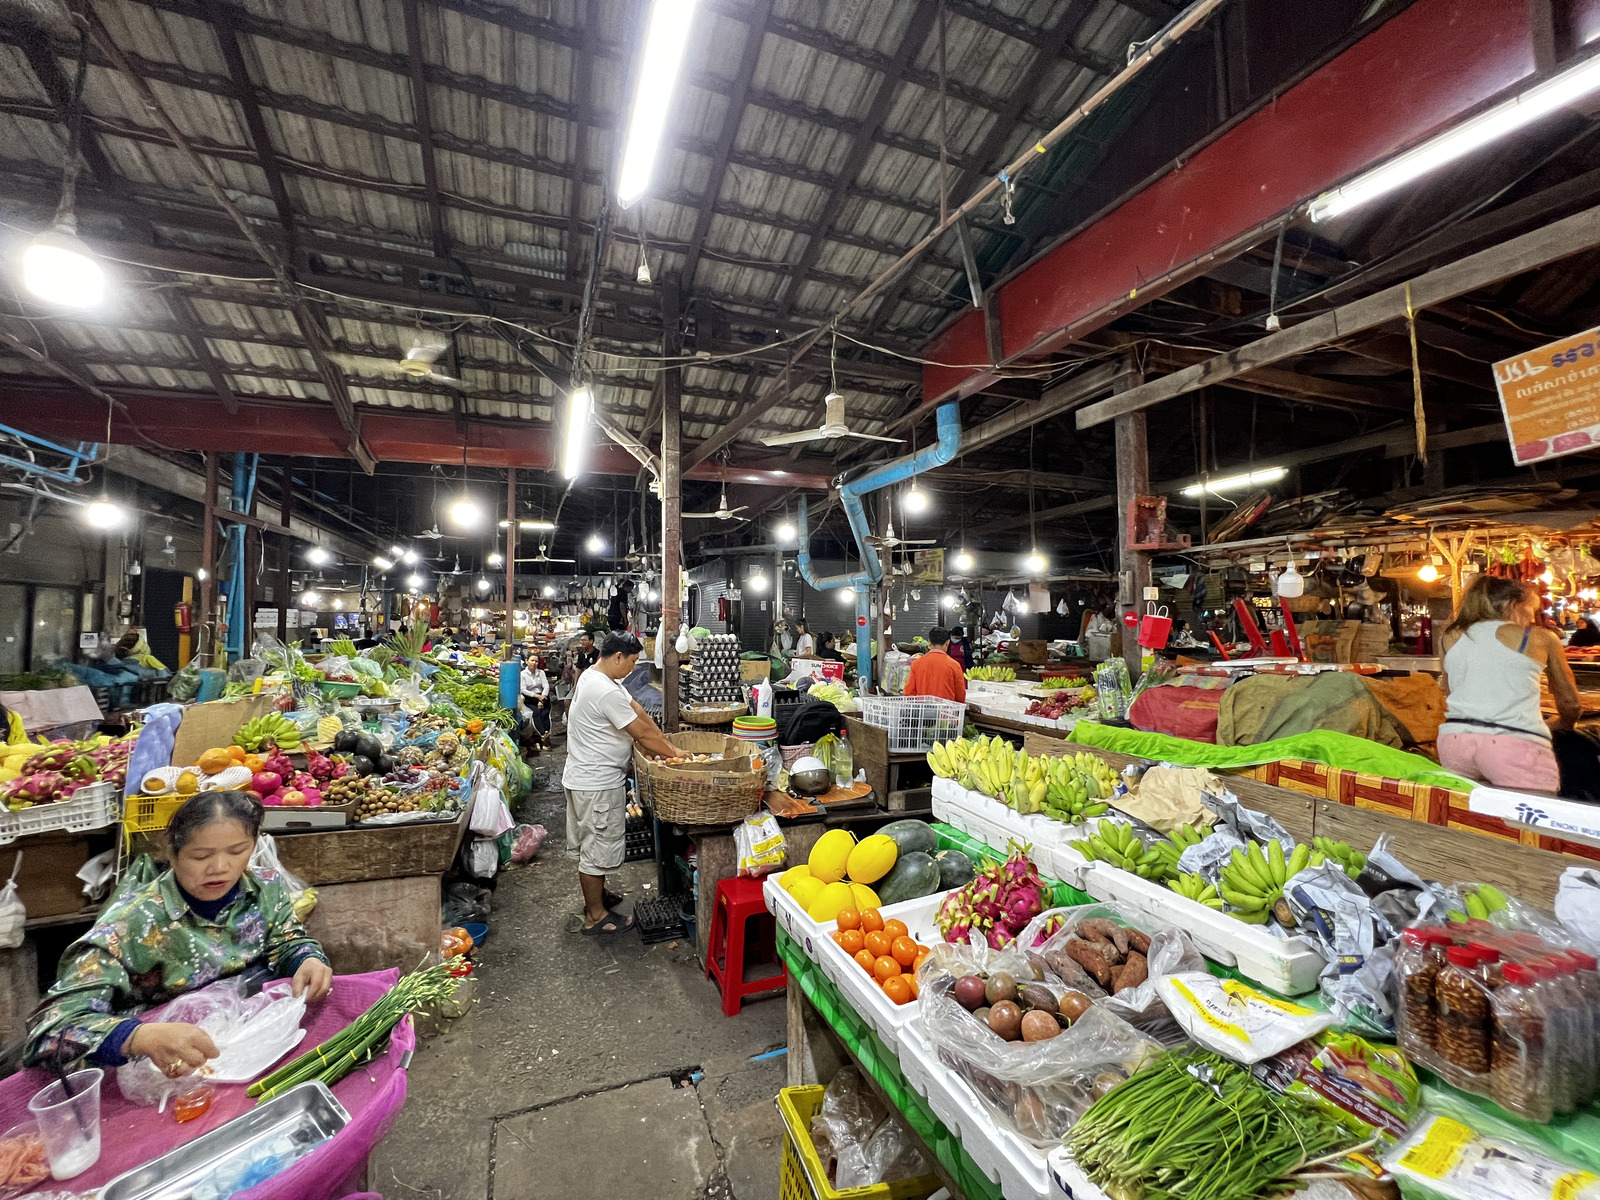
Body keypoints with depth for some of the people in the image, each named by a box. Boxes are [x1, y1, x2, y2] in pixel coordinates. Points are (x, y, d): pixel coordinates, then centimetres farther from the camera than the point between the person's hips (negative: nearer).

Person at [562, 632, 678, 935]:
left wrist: (664, 743, 4)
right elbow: (642, 733, -22)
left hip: (585, 777, 11)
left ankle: (596, 894, 41)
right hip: (597, 784, -11)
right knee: (598, 846, 5)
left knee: (593, 843, 24)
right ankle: (596, 916, 20)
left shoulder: (593, 676, 5)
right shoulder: (607, 692, -28)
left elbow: (636, 709, 6)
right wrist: (673, 753, -8)